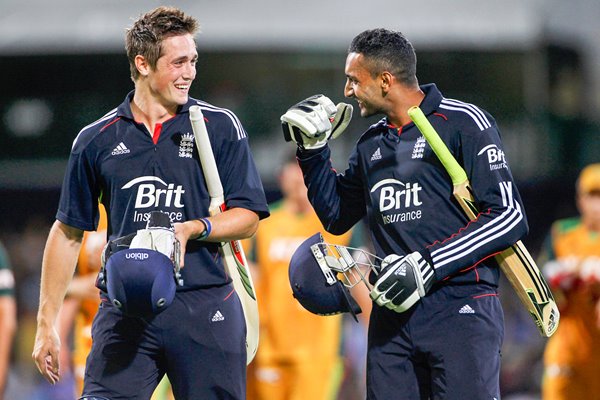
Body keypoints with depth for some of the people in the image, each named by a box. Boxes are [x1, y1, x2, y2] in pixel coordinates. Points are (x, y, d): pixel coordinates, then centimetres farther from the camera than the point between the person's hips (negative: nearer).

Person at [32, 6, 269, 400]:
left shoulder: (220, 127, 6)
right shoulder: (97, 140, 9)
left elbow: (248, 216, 5)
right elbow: (68, 233, 14)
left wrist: (193, 229, -15)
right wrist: (47, 323, 11)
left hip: (205, 308, -1)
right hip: (125, 310, 1)